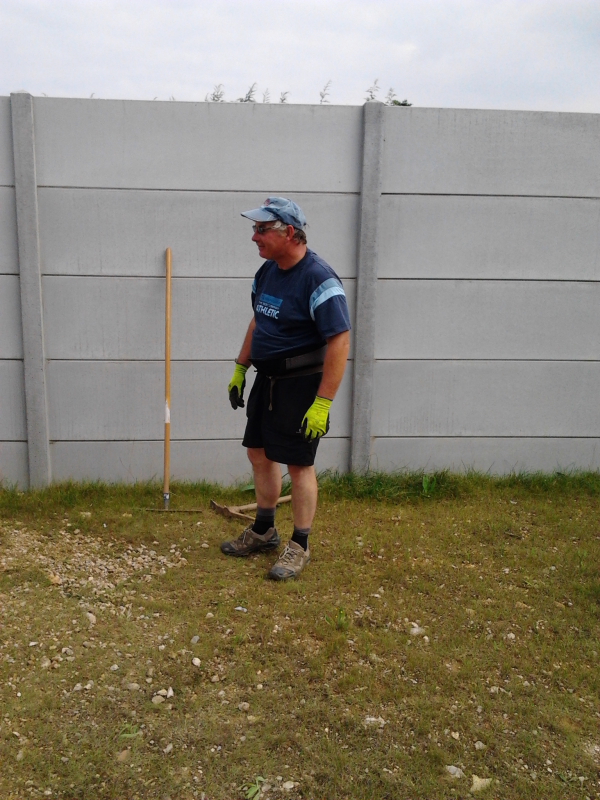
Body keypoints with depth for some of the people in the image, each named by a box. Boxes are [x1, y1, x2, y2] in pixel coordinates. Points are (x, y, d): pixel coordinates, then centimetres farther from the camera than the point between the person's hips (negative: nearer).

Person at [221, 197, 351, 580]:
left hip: (301, 384, -8)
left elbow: (340, 341, -24)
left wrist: (323, 403, -27)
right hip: (267, 379, 9)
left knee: (299, 464, 0)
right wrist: (240, 368, 18)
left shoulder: (319, 278, -21)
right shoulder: (267, 271, 6)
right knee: (259, 452, 16)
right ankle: (264, 530, 34)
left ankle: (300, 547, 15)